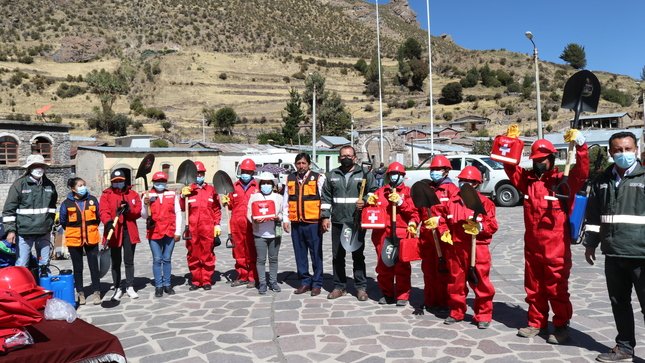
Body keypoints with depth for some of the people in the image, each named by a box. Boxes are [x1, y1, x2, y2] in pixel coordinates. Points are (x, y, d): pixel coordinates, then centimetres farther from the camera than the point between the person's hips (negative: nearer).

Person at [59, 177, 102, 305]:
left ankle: (96, 292, 10)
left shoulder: (92, 200, -2)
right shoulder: (67, 203, -5)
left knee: (94, 266, 2)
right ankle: (80, 293, 20)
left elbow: (98, 217, 8)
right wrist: (73, 231, 12)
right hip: (74, 240, 0)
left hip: (91, 239, 0)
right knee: (78, 267, 10)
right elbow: (63, 221, 7)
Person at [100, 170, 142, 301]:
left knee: (129, 261, 9)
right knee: (116, 262, 7)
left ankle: (129, 287, 18)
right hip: (114, 232, -1)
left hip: (129, 231, 1)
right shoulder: (106, 195, 2)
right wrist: (108, 222, -33)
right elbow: (104, 211, -13)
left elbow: (138, 211, 2)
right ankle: (118, 288, 18)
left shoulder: (133, 194, 8)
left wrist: (129, 209, -19)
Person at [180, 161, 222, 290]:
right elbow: (182, 208, -3)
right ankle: (195, 281, 19)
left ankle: (207, 281, 15)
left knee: (208, 255, 4)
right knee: (193, 255, 8)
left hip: (208, 229, 0)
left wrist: (217, 224, 3)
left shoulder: (211, 189, 7)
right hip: (192, 228, 1)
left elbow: (217, 209, 8)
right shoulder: (188, 190, 6)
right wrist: (183, 196, -19)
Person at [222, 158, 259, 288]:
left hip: (251, 225, -3)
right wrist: (226, 202, -1)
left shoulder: (257, 186, 2)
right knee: (239, 251, 11)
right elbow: (231, 205, 17)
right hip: (237, 224, 4)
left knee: (252, 252, 2)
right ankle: (242, 276, 22)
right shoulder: (235, 186, 13)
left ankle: (252, 278, 12)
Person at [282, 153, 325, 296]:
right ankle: (305, 282, 21)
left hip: (313, 223, -4)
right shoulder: (290, 179, 11)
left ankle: (317, 283, 14)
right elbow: (286, 200, 14)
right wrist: (285, 219, 10)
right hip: (296, 223, 4)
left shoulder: (318, 178, -2)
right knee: (300, 254, 10)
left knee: (316, 254, 3)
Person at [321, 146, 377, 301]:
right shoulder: (331, 175, 10)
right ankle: (339, 286, 20)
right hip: (337, 222, 3)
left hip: (357, 222, -2)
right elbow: (326, 197, 11)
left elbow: (374, 192, 5)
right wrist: (325, 216, 4)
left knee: (358, 255, 4)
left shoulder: (364, 174, 3)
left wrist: (365, 201, -14)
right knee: (337, 256, 9)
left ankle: (361, 287, 14)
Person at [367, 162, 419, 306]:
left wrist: (400, 202, -16)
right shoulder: (380, 191, 14)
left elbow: (414, 210, -5)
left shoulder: (408, 191, 5)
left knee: (402, 266, -1)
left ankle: (402, 296, 10)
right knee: (383, 266, 9)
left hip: (402, 234, -3)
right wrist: (370, 203, -2)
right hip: (383, 234, 3)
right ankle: (387, 294, 22)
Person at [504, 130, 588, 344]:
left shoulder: (563, 181, -6)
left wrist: (580, 145, -32)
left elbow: (582, 172, -21)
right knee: (534, 288, 15)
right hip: (531, 246, 5)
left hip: (556, 247, -5)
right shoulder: (528, 180, 7)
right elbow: (511, 168, 12)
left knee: (557, 288, 5)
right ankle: (536, 322, 29)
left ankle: (562, 326, 20)